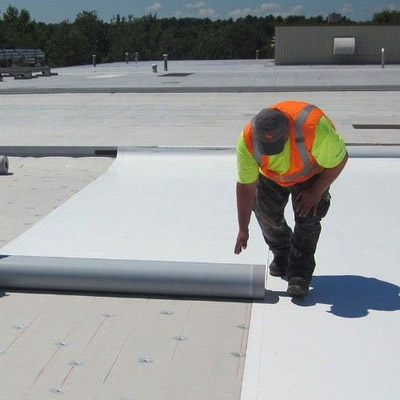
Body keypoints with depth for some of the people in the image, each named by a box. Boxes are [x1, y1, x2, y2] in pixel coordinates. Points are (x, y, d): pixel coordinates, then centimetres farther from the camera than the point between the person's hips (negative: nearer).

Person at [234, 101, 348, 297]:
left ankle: (300, 272, -6)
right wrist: (243, 229, -17)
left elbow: (340, 159, -23)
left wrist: (317, 192, -20)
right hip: (271, 174, 3)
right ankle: (281, 254, 21)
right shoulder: (247, 141, -33)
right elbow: (245, 187, -22)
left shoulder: (314, 128, -43)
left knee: (308, 215, -16)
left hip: (311, 172, -2)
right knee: (266, 211, -7)